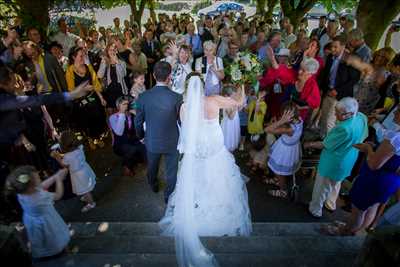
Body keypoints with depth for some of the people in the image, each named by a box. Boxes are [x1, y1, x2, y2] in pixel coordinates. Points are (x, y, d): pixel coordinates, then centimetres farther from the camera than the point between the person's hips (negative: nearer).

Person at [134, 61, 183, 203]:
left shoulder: (143, 97, -18)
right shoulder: (177, 97, -23)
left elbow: (138, 121, -6)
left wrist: (141, 135, 14)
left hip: (151, 141, 2)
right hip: (171, 141, -2)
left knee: (152, 167, 30)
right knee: (171, 170, 21)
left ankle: (153, 185, 57)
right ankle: (169, 196, 41)